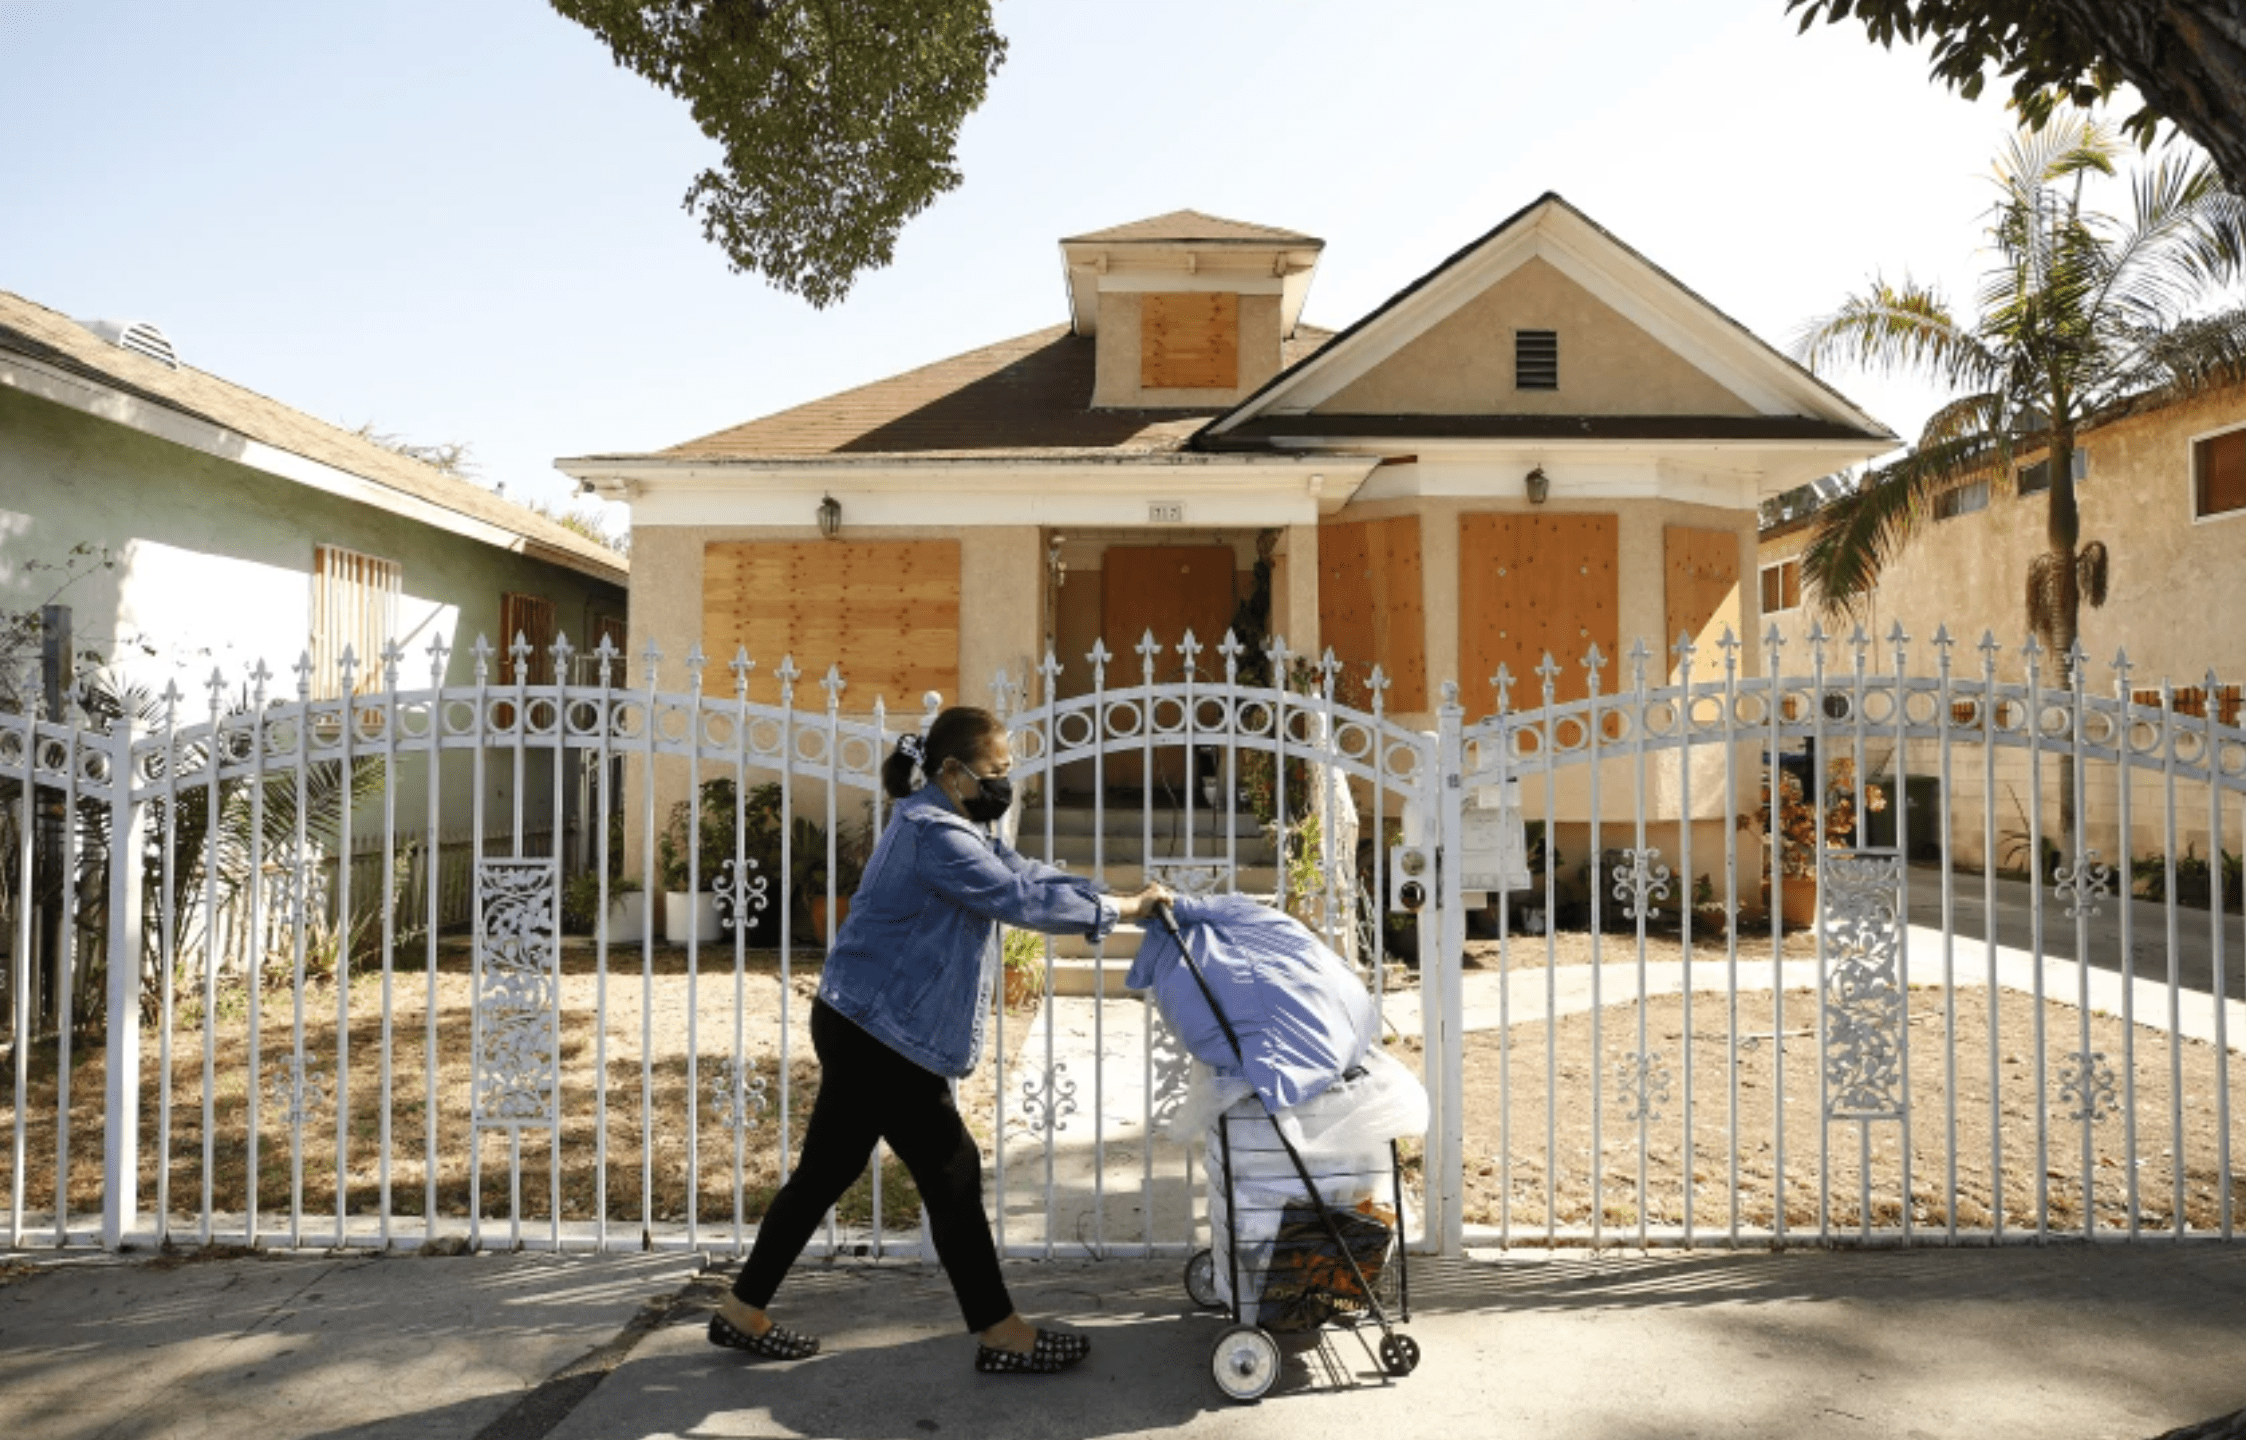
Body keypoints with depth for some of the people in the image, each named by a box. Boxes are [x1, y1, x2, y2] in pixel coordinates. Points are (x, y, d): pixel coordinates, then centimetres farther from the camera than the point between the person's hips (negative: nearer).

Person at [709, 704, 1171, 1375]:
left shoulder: (961, 828, 13)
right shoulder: (932, 834, -21)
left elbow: (1029, 875, 10)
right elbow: (1020, 899, -24)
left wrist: (1115, 898, -1)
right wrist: (1119, 910, -16)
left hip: (864, 1030, 10)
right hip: (878, 1035, -10)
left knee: (825, 1171, 17)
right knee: (952, 1173, -1)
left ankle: (743, 1312, 29)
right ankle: (1001, 1335, 10)